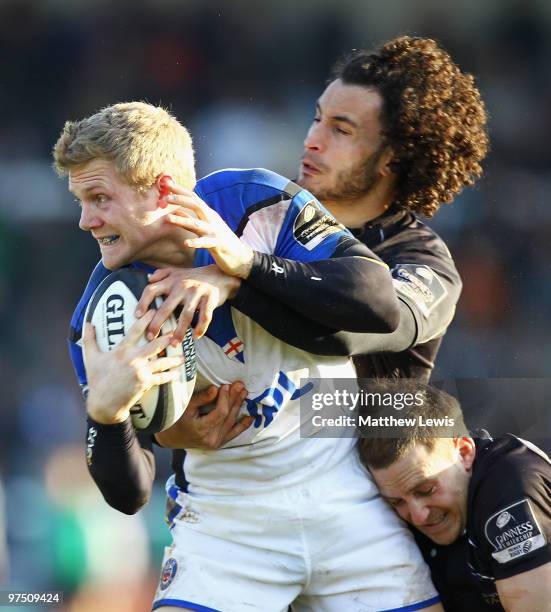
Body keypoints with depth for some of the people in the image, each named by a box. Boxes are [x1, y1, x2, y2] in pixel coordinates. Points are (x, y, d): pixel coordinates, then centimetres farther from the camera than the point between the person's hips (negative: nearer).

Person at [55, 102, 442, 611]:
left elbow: (382, 305, -21)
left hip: (345, 487, 0)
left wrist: (245, 264, -30)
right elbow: (129, 494, -11)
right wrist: (104, 410, -32)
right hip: (227, 514, 0)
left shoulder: (256, 202, -12)